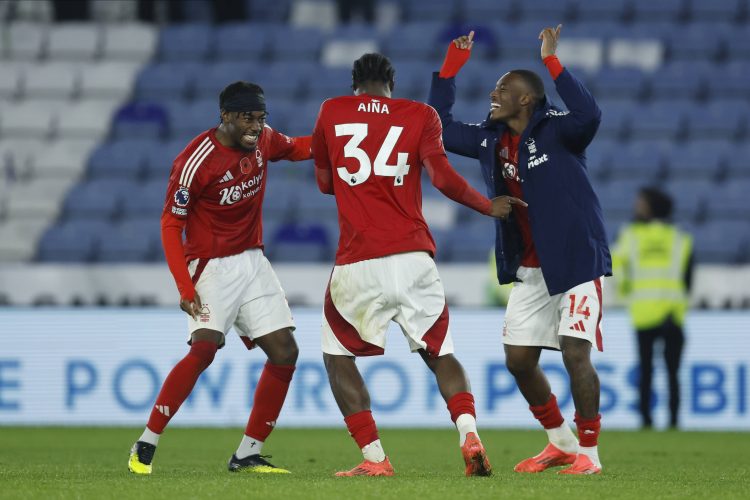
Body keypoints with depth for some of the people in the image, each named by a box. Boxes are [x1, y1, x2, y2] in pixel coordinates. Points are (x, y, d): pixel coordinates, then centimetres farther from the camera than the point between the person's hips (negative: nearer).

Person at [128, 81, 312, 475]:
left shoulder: (263, 139, 0)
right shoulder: (195, 162, -20)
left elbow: (295, 148, 23)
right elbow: (171, 225, -15)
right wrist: (185, 287, -23)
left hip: (252, 262, 7)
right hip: (211, 266, -7)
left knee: (285, 352, -1)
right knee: (204, 348, -25)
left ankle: (247, 454, 7)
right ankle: (145, 447, -17)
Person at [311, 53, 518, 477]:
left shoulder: (332, 113, 11)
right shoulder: (419, 115, 8)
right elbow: (441, 175, -6)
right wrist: (489, 207, 6)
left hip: (357, 265, -1)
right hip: (414, 259, 1)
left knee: (338, 356, 16)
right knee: (440, 354, 14)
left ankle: (374, 458, 4)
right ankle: (469, 433, -12)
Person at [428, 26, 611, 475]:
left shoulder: (556, 129, -13)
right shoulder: (492, 140, 8)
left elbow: (588, 116, -35)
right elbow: (441, 129, 20)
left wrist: (552, 62, -35)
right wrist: (450, 70, 13)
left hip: (576, 261, -8)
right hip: (531, 269, 8)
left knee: (576, 354, -14)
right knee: (519, 359, 7)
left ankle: (589, 452, -1)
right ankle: (561, 442, 25)